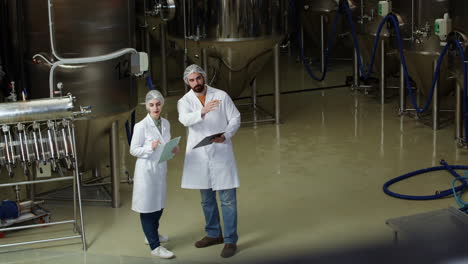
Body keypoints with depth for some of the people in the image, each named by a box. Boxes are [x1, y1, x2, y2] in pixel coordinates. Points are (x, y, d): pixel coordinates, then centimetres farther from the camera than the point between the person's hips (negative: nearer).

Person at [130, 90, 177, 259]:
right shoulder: (141, 126, -14)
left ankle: (152, 235, 39)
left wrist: (173, 150, -6)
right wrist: (150, 147, -26)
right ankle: (155, 246, 3)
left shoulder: (166, 124, 5)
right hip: (146, 170, -7)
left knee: (159, 205, 19)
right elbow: (133, 150, -12)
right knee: (148, 207, 0)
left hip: (161, 169, 7)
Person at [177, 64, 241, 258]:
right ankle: (213, 234, 30)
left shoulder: (221, 96, -1)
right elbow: (185, 119, -20)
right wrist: (202, 112, -40)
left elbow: (235, 119, 0)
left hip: (221, 153, -2)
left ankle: (230, 240, 2)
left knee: (227, 199, -4)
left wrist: (225, 135, -19)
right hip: (199, 156, 3)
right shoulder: (184, 101, 1)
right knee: (207, 199, 15)